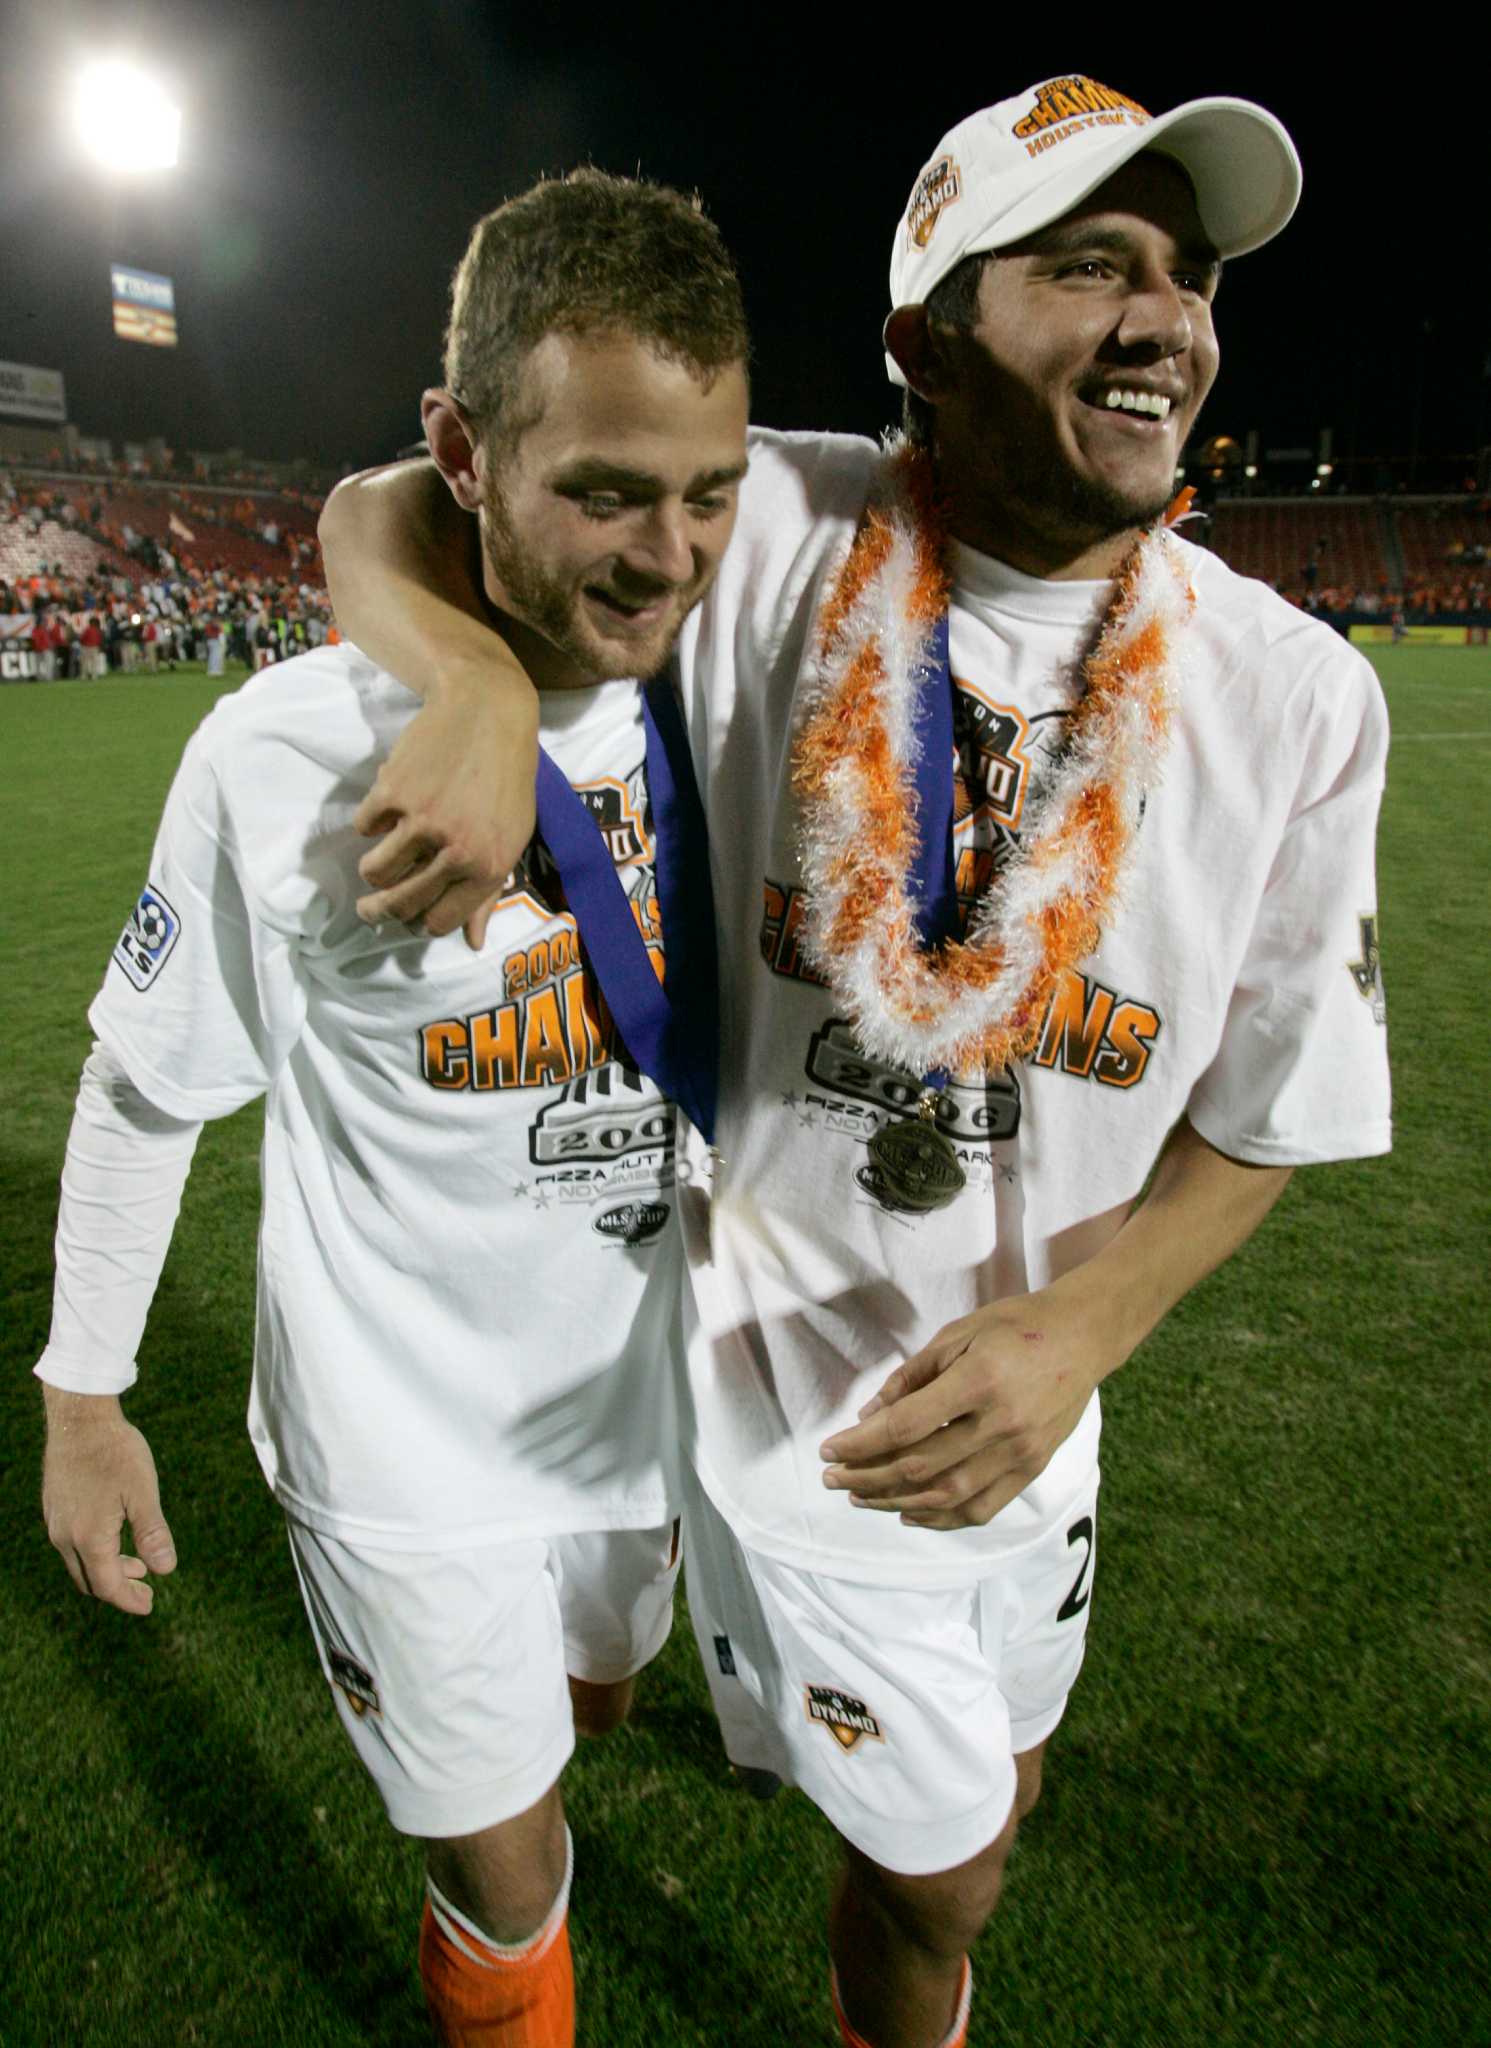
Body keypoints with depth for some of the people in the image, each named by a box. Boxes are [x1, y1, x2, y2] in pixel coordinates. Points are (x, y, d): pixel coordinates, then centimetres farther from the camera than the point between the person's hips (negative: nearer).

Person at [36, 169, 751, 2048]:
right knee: (509, 1884, 10)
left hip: (644, 1390, 5)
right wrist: (80, 1392, -1)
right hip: (411, 1448, -4)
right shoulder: (288, 756, -22)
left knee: (591, 1705, 29)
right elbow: (145, 1085, -8)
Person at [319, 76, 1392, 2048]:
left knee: (980, 1791, 28)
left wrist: (1078, 1326, -23)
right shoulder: (766, 538, -15)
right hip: (779, 1361, -3)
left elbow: (1269, 1111, -5)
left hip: (1022, 1374, 3)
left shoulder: (1298, 698, -11)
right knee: (941, 1870, 14)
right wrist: (482, 680, -30)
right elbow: (384, 515, -6)